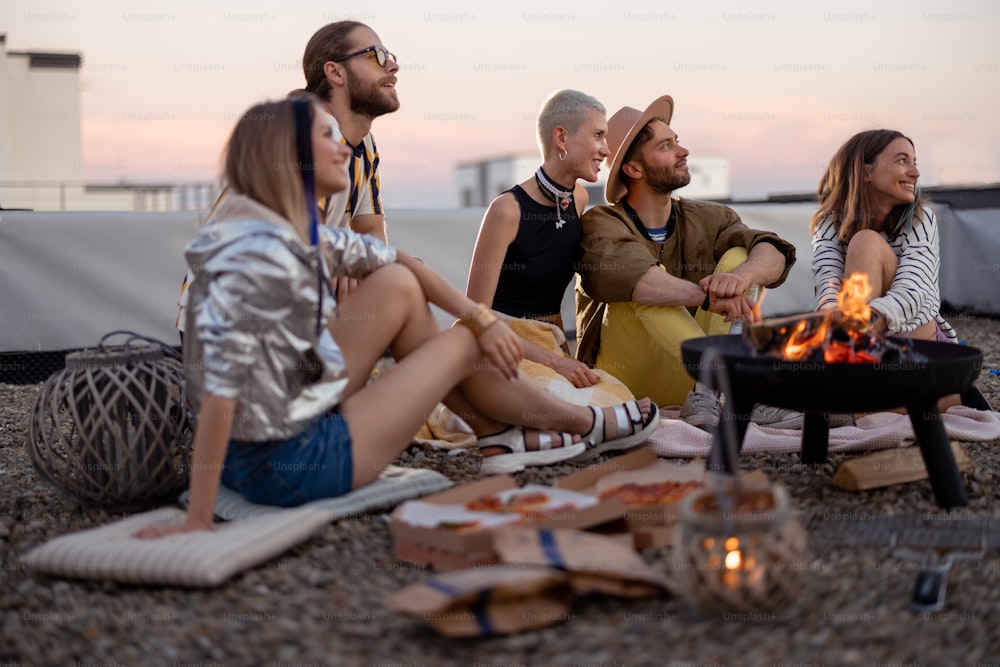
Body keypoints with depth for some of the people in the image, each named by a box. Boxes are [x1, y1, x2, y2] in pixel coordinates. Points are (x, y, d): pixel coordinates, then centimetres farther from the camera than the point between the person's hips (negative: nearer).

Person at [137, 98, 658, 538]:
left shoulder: (301, 234, 1)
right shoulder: (257, 254, -27)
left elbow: (396, 260, 13)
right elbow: (221, 385, -33)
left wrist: (480, 317, 6)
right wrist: (198, 521, -34)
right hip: (287, 466, -9)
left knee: (398, 286, 8)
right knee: (461, 347, 4)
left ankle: (497, 435, 21)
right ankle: (585, 425, 29)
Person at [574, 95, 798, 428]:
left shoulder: (706, 219, 5)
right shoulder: (603, 224, -9)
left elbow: (775, 254, -11)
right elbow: (617, 273, -32)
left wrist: (739, 277, -35)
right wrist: (707, 297, -43)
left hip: (687, 374, 4)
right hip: (627, 380, -4)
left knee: (738, 255, -10)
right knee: (642, 287, -28)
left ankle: (712, 392, -27)